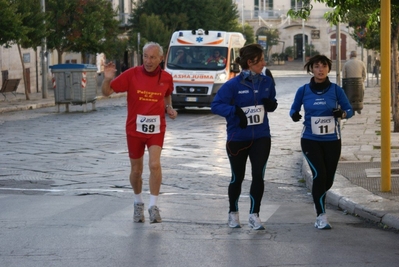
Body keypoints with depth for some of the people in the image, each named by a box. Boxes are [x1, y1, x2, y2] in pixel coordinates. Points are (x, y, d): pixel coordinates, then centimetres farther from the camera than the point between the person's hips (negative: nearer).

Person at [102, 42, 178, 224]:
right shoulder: (131, 74, -9)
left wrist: (169, 108, 1)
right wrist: (107, 79, -27)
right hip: (135, 128, 0)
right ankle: (138, 203, 35)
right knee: (136, 169, 11)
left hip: (156, 129, 0)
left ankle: (153, 206, -9)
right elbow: (106, 92, -7)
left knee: (155, 164, -19)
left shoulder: (166, 78, -2)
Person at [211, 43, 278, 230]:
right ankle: (233, 213, 30)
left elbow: (272, 103, 15)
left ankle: (254, 215, 1)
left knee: (258, 175, -9)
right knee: (237, 177, 10)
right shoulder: (233, 85, -12)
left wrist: (271, 105, -9)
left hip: (261, 137, 3)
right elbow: (216, 105, -12)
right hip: (237, 138, -3)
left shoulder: (266, 82, 2)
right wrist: (235, 111, -26)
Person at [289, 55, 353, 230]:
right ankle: (321, 216, -12)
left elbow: (349, 110, 1)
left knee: (328, 179, 8)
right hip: (310, 140, -1)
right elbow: (294, 109, 8)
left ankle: (318, 199, 40)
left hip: (332, 141, 2)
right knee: (319, 174, -17)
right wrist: (294, 115, -15)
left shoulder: (336, 90, -3)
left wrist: (342, 114, -22)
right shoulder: (303, 91, -2)